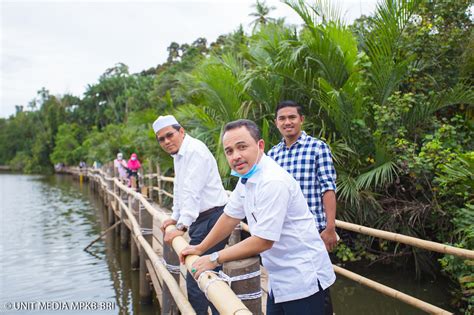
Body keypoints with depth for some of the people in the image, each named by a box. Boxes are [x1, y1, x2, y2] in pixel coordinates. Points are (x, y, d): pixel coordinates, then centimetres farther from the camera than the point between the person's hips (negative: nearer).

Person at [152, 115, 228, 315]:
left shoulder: (195, 150, -16)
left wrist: (182, 226, -25)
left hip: (211, 219, -10)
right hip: (200, 220, 10)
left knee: (196, 280, -8)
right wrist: (175, 217, 22)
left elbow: (192, 192, -23)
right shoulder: (178, 156, 17)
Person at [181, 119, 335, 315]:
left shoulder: (273, 182, -26)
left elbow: (263, 241, -24)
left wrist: (214, 259, -14)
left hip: (302, 280, -8)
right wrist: (200, 248, 17)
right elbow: (230, 216, 15)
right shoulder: (246, 178, 3)